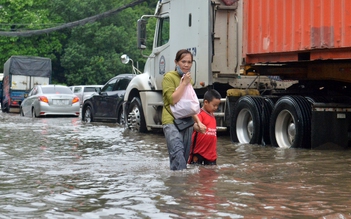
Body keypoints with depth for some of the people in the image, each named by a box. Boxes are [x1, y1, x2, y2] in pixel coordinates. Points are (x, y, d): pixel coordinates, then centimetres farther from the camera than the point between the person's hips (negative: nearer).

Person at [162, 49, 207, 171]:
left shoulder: (188, 79, 18)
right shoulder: (169, 77, -4)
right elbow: (173, 100, -15)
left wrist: (198, 122, 17)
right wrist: (184, 83, -12)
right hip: (171, 121, -8)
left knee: (185, 158, 6)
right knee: (178, 153, -24)